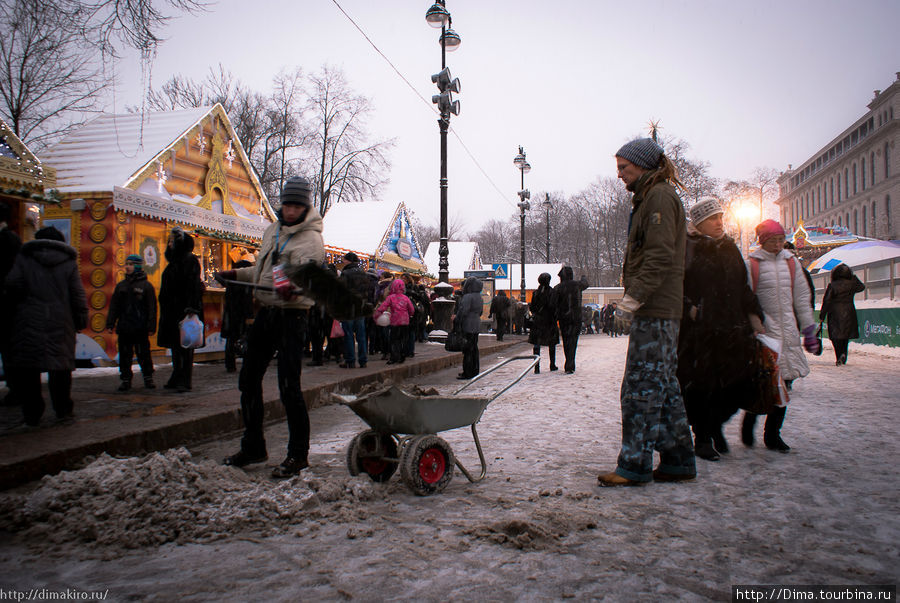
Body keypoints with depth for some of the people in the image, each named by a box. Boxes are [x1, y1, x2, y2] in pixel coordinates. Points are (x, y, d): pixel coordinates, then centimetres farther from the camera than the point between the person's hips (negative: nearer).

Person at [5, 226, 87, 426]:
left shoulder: (23, 259, 5)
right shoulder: (69, 263, 5)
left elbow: (12, 286, -6)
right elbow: (78, 295, 1)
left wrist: (13, 312, 7)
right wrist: (81, 320, 7)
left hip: (29, 322, -1)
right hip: (61, 324, 1)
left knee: (27, 368, 6)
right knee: (61, 367, 9)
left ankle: (32, 413, 6)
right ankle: (63, 410, 14)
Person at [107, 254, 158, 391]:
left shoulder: (146, 285, -1)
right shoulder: (121, 286, 12)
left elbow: (152, 308, -4)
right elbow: (114, 306, 14)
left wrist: (151, 327, -9)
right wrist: (110, 323, 5)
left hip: (140, 329, -4)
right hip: (124, 328, 4)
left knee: (143, 354, 2)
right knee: (125, 355, 7)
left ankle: (148, 378, 15)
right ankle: (125, 379, 16)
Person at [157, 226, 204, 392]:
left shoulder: (190, 259, -9)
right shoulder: (174, 261, 19)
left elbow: (193, 285, -18)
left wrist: (190, 308, -26)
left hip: (183, 308, -9)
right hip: (172, 309, 9)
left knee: (184, 345, -7)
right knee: (175, 345, 13)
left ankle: (184, 381, -6)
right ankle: (177, 378, 21)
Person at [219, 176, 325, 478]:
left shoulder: (310, 239, -11)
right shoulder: (272, 231, 14)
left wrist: (292, 285, -50)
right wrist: (237, 274, 17)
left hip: (291, 316, -8)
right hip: (265, 313, 8)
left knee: (288, 386, -10)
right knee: (248, 379, 14)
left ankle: (298, 455, 5)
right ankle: (253, 447, 29)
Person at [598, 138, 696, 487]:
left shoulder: (659, 196, -8)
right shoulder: (650, 198, 22)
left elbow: (660, 257, -18)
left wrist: (631, 300, -19)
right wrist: (632, 302, 16)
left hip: (655, 311, -10)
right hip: (658, 310, 10)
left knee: (641, 387, -7)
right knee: (664, 386, 12)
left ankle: (635, 465, 0)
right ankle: (678, 461, 19)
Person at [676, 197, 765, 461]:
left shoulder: (730, 248, 17)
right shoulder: (687, 248, -2)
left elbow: (743, 286, 20)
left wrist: (754, 315, 13)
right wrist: (690, 308, -16)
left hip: (731, 327, 5)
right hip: (697, 329, -5)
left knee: (737, 380, -1)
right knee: (700, 384, -1)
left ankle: (715, 425, 23)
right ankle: (702, 438, 14)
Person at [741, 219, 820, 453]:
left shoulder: (791, 263, 11)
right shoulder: (751, 264, -3)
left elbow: (802, 299, 14)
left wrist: (809, 331, 12)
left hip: (788, 332, 5)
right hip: (763, 332, -5)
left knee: (784, 383, 3)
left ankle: (772, 433, 14)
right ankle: (749, 421, 16)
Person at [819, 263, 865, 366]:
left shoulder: (832, 285, -8)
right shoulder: (851, 284, 1)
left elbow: (826, 302, -8)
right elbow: (862, 287, 24)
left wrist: (822, 316, -3)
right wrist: (854, 277, 27)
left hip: (835, 314, -3)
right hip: (848, 314, 3)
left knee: (836, 336, 2)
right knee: (845, 336, 15)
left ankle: (838, 358, -6)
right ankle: (843, 353, -3)